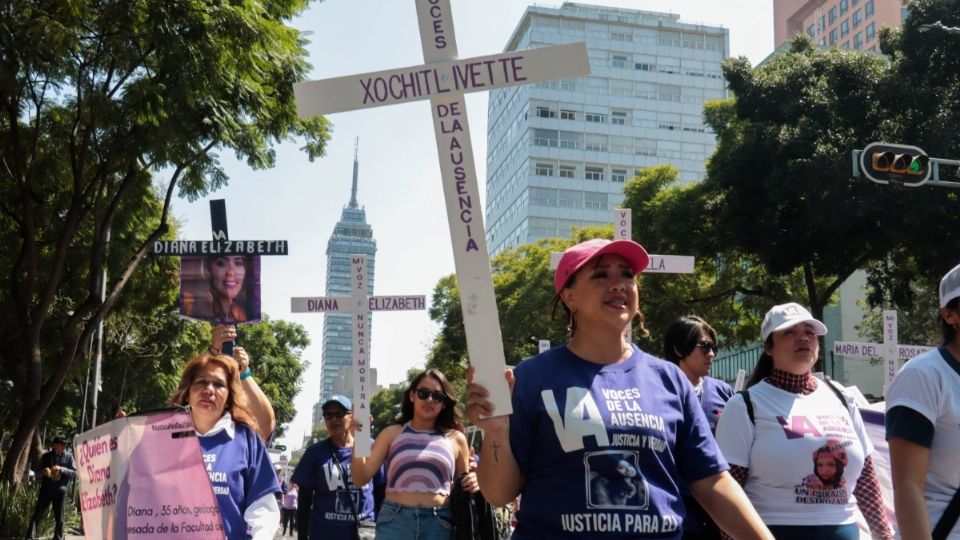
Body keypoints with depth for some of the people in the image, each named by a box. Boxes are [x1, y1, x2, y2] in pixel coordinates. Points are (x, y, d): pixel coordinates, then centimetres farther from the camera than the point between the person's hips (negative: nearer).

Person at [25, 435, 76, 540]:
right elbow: (37, 470, 12)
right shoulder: (46, 455, 6)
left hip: (60, 491, -1)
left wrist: (62, 469, -16)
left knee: (59, 518, 5)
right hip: (45, 489, 1)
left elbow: (75, 473, -2)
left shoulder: (68, 457, 2)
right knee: (37, 515, -4)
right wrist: (43, 471, -11)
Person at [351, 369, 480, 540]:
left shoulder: (455, 438, 9)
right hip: (394, 521, 0)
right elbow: (361, 478, 2)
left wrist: (472, 484, -5)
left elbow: (462, 489, 18)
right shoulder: (392, 433, 9)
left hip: (439, 524, 1)